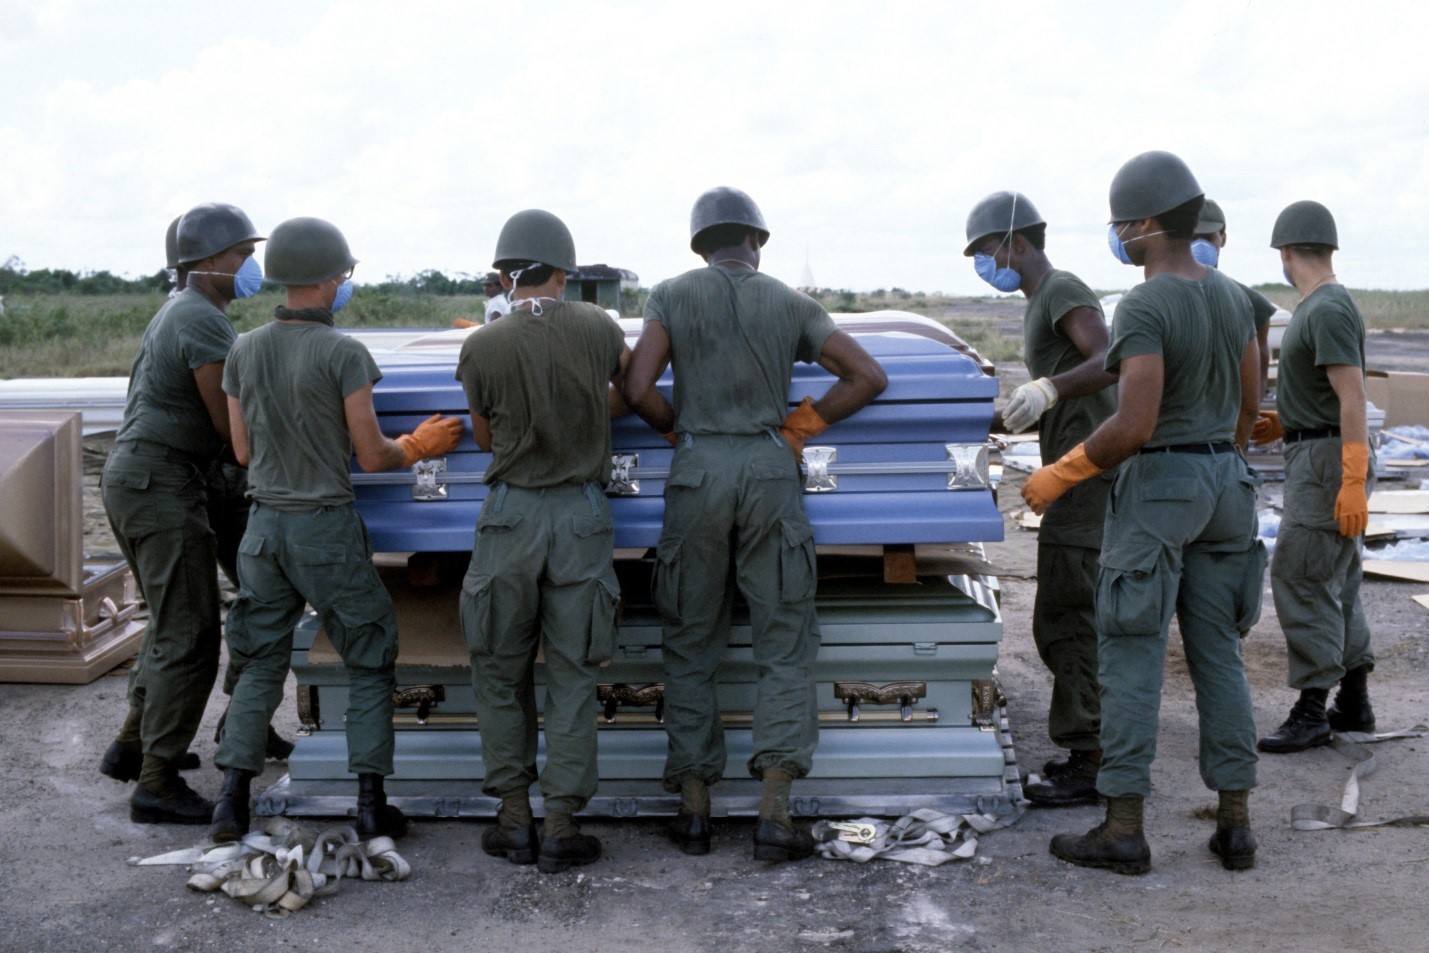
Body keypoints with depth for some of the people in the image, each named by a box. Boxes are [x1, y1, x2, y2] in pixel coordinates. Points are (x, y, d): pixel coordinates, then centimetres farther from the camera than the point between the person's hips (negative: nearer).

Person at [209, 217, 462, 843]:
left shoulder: (244, 352, 4)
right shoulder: (343, 354, -13)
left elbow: (243, 451, 9)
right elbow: (371, 456, -10)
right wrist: (420, 445, 9)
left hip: (265, 524, 5)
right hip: (326, 529, -5)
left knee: (260, 665, 15)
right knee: (370, 663, 8)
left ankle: (232, 802, 12)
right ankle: (372, 804, 7)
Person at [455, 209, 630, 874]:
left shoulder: (482, 348, -7)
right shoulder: (597, 328, -3)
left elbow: (485, 438, 8)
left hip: (511, 514, -1)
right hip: (581, 515, 1)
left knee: (501, 673, 13)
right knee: (572, 676, 7)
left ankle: (515, 820, 16)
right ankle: (561, 829, 9)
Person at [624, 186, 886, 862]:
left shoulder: (672, 296, 6)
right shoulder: (789, 303, 10)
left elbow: (638, 390, -5)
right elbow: (868, 376, 6)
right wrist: (800, 424, 12)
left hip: (697, 473, 0)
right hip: (770, 470, 0)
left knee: (690, 647, 10)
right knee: (784, 646, 5)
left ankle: (694, 807, 12)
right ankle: (774, 812, -2)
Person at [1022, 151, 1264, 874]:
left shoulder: (1145, 308, -18)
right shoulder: (1231, 297, 8)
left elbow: (1133, 427, -25)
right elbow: (1248, 406, 16)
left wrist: (1059, 475, -13)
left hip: (1158, 485, -8)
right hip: (1225, 483, 8)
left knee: (1131, 658, 0)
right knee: (1219, 656, 12)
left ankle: (1123, 830, 5)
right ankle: (1235, 824, 17)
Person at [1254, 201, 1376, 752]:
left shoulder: (1328, 310, -16)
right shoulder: (1316, 308, 14)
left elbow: (1353, 396, -22)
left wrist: (1353, 482, -25)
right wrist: (1284, 425, 14)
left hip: (1328, 460, -10)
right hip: (1315, 456, 10)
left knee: (1299, 579, -10)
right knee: (1336, 584, 14)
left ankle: (1311, 711, -5)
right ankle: (1353, 702, 22)